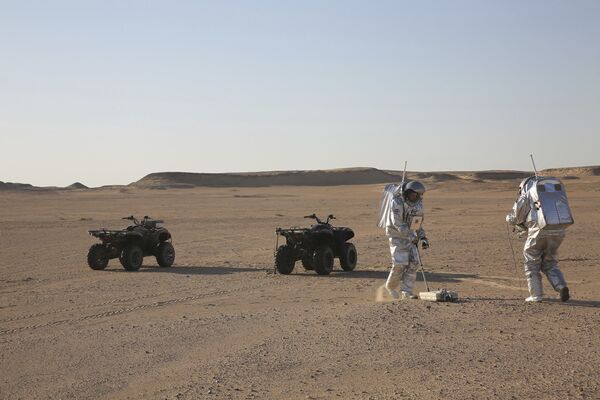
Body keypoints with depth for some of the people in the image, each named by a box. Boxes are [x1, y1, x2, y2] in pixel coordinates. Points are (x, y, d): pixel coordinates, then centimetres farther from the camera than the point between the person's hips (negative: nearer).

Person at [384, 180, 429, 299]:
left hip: (409, 235, 7)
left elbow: (419, 222, 16)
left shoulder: (417, 203, 4)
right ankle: (391, 286, 14)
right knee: (400, 264, -12)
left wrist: (423, 237, 6)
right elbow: (397, 223, -24)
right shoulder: (397, 202, -19)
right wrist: (412, 237, -26)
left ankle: (406, 292, -4)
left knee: (413, 263, -6)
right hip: (397, 235, -6)